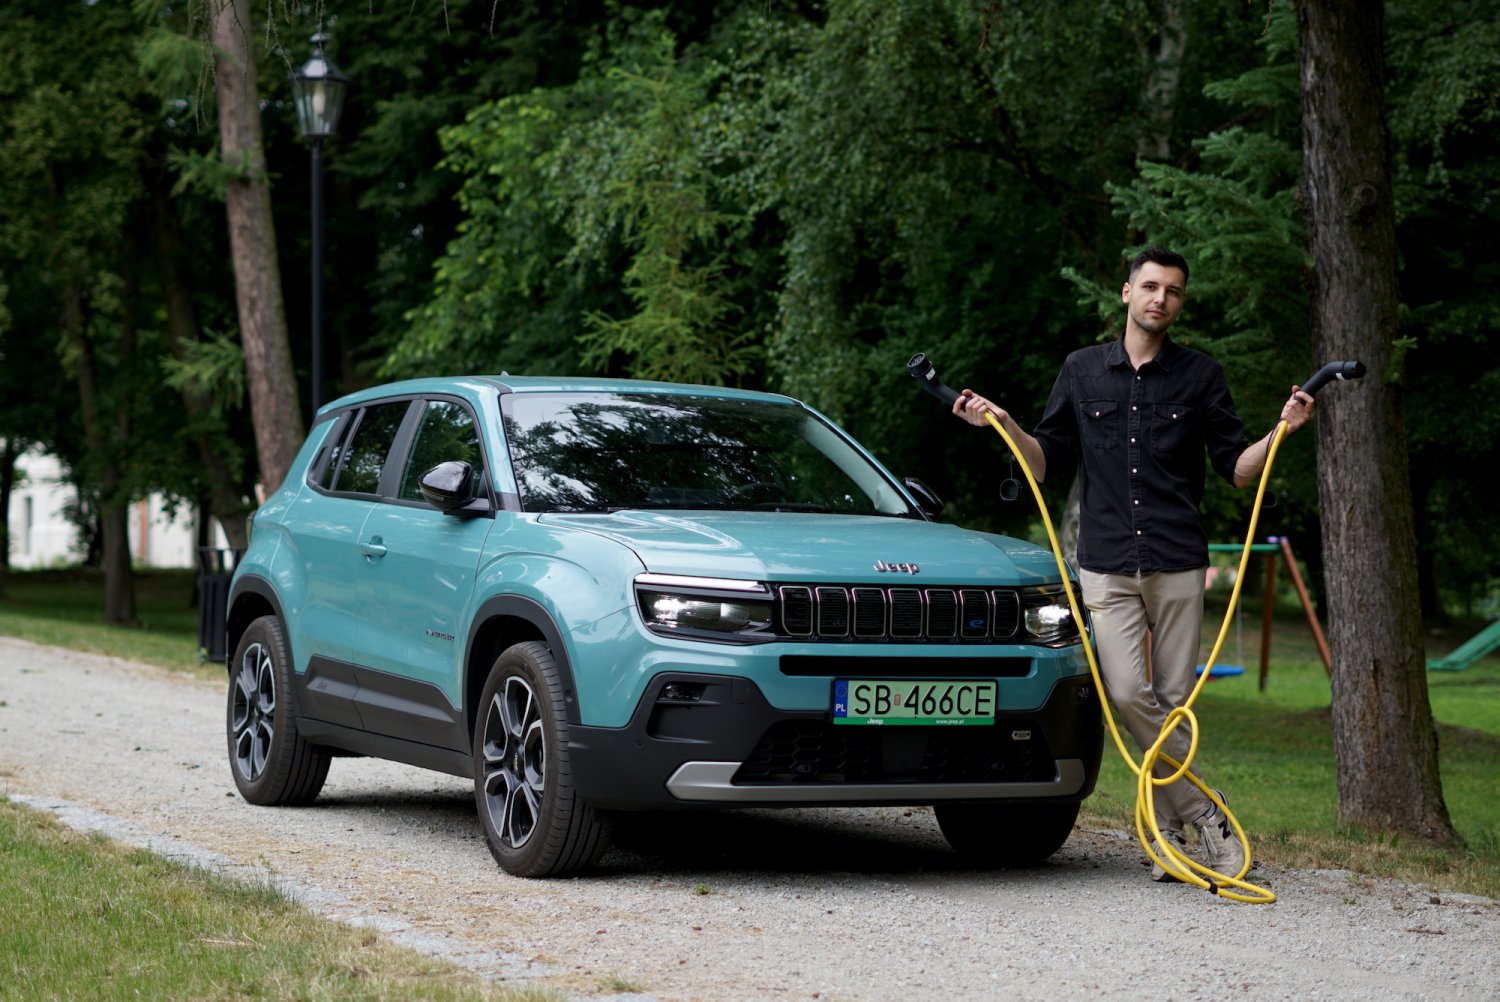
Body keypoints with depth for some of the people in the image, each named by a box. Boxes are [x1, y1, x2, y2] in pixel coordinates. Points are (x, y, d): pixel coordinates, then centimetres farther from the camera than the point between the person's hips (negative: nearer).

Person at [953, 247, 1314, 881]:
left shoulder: (1201, 377, 8)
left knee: (1173, 700, -1)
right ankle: (1208, 814, -5)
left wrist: (1281, 430, -9)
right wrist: (1003, 425, 1)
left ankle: (1168, 829, 10)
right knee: (1128, 694, -14)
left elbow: (1237, 470, 7)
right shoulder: (1082, 371, 12)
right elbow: (1048, 462, 15)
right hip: (1107, 566, 0)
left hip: (1179, 566, 0)